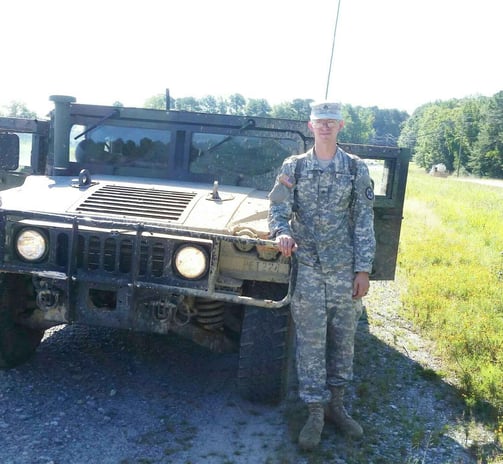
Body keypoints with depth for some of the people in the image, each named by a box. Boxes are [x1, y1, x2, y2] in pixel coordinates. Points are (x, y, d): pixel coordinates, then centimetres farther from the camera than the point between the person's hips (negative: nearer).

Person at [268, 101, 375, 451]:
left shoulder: (357, 168, 2)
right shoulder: (293, 167, 3)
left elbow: (364, 222, 1)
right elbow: (279, 209, 2)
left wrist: (364, 269, -4)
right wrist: (282, 232, -22)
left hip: (346, 267, 1)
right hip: (308, 267, -1)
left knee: (343, 338, 10)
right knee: (310, 340, 2)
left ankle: (336, 405, 26)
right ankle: (315, 414, 14)